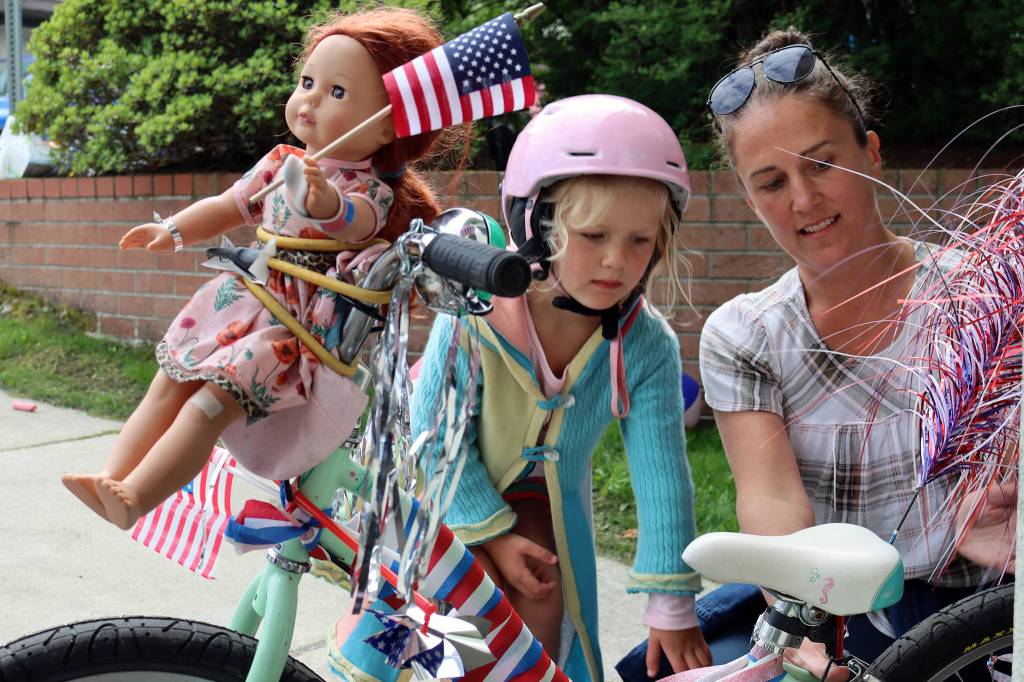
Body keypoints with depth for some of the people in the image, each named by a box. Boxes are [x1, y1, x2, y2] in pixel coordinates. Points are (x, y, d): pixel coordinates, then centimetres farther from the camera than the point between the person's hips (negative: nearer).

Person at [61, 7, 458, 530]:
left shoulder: (369, 189, -12)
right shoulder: (280, 163, 9)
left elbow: (355, 220, -36)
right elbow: (228, 207, 19)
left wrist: (325, 202, -59)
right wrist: (173, 231, 4)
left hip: (302, 332, -8)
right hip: (247, 306, 8)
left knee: (211, 403, -19)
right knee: (169, 383, 1)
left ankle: (132, 500, -23)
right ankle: (113, 476, 0)